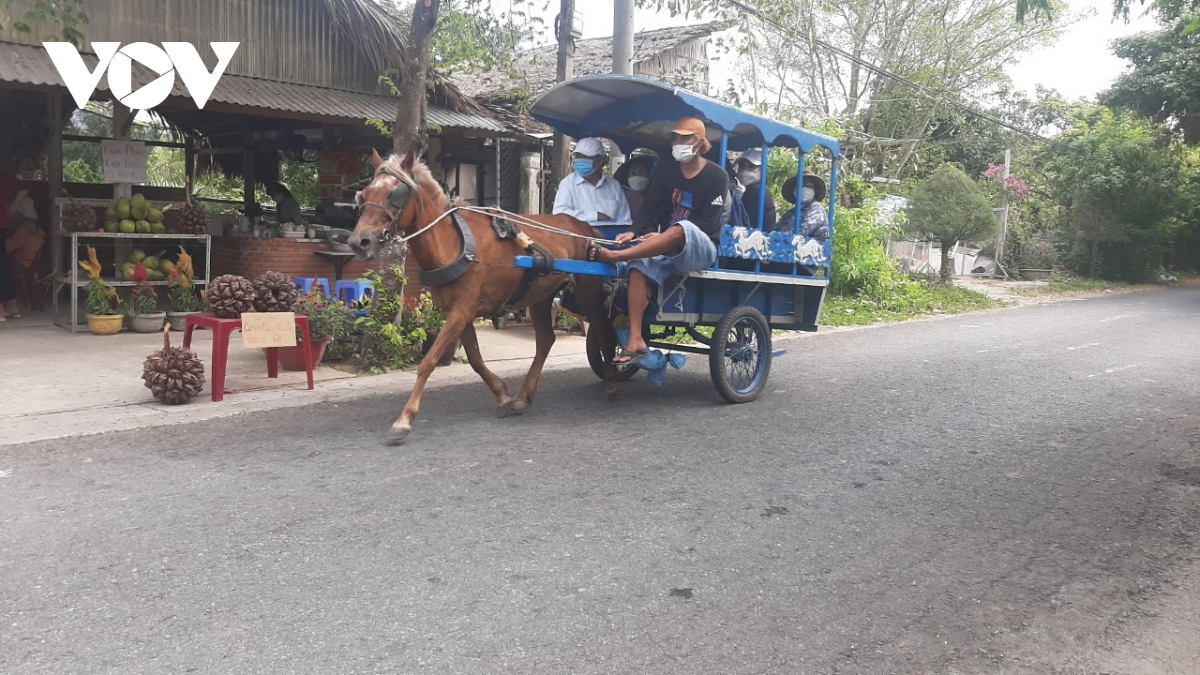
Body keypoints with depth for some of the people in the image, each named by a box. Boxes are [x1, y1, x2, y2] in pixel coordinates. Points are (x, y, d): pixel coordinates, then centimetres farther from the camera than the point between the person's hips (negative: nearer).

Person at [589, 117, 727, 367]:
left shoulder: (717, 176, -3)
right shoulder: (665, 170, 10)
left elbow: (708, 222, -12)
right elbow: (651, 208, 2)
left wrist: (664, 236, -23)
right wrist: (634, 232, -20)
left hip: (700, 248, -4)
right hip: (667, 249, 4)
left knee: (681, 230, -38)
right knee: (639, 266, -27)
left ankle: (613, 255, -40)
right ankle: (636, 341, -32)